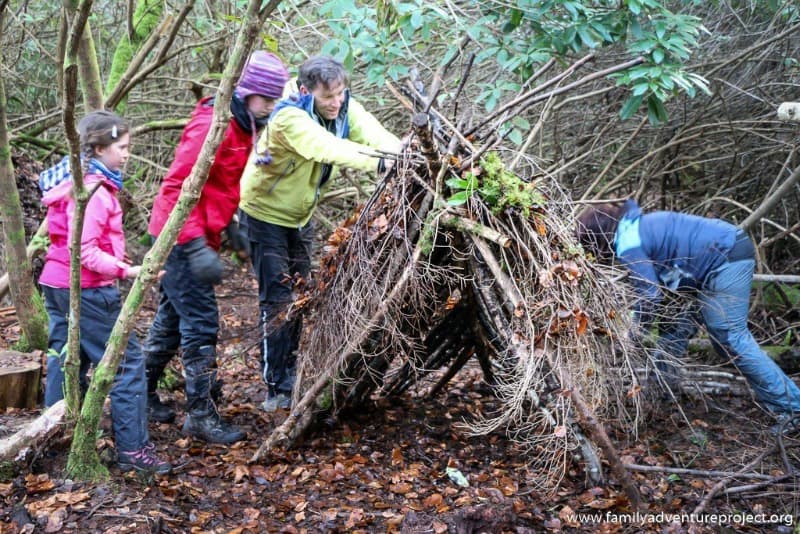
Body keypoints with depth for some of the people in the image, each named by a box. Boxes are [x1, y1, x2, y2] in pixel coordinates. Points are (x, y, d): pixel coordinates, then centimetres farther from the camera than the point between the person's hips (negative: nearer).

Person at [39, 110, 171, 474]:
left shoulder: (74, 182, 11)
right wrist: (126, 270, -28)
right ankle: (133, 448, -1)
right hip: (86, 290, -10)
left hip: (57, 284, 10)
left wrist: (112, 258, 21)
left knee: (66, 361, 17)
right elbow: (84, 251, -24)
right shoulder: (94, 191, -19)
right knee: (128, 362, -3)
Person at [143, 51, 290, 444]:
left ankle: (143, 393, 31)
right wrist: (197, 246, -30)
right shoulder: (213, 125, -21)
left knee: (172, 318, 18)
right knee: (200, 324, -6)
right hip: (183, 236, -10)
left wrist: (228, 224, 17)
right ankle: (201, 415, 2)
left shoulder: (241, 126, 9)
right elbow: (177, 186, -25)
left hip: (195, 236, 10)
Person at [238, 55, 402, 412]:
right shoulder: (289, 118, -32)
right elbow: (328, 149, -48)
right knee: (278, 300, -8)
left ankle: (290, 378, 26)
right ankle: (277, 389, 2)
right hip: (265, 213, -7)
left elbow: (375, 136, -27)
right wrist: (380, 164, -60)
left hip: (300, 215, 7)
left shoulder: (345, 109, -12)